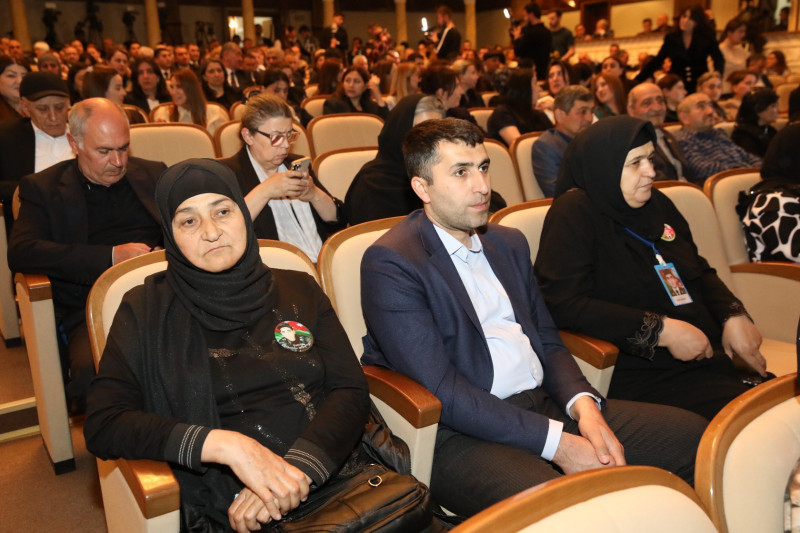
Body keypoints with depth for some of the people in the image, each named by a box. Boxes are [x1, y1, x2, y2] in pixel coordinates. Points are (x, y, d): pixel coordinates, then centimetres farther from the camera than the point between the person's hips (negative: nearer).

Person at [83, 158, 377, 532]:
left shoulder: (298, 291, 12)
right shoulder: (147, 310, 6)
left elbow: (351, 391, 4)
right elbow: (102, 425, -3)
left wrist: (297, 468, -14)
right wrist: (225, 444, -15)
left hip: (335, 478, 2)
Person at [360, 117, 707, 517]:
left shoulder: (509, 243, 16)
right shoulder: (389, 263, -9)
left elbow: (548, 342, 17)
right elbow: (442, 391, -15)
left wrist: (584, 405, -4)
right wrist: (556, 443, -17)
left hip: (548, 406, 8)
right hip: (465, 435, -7)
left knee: (691, 435, -4)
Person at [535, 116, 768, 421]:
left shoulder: (656, 203, 16)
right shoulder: (574, 214, -7)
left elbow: (700, 271, 26)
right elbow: (562, 303, -18)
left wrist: (734, 316, 5)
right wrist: (661, 330, -17)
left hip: (708, 356, 8)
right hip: (641, 373, -8)